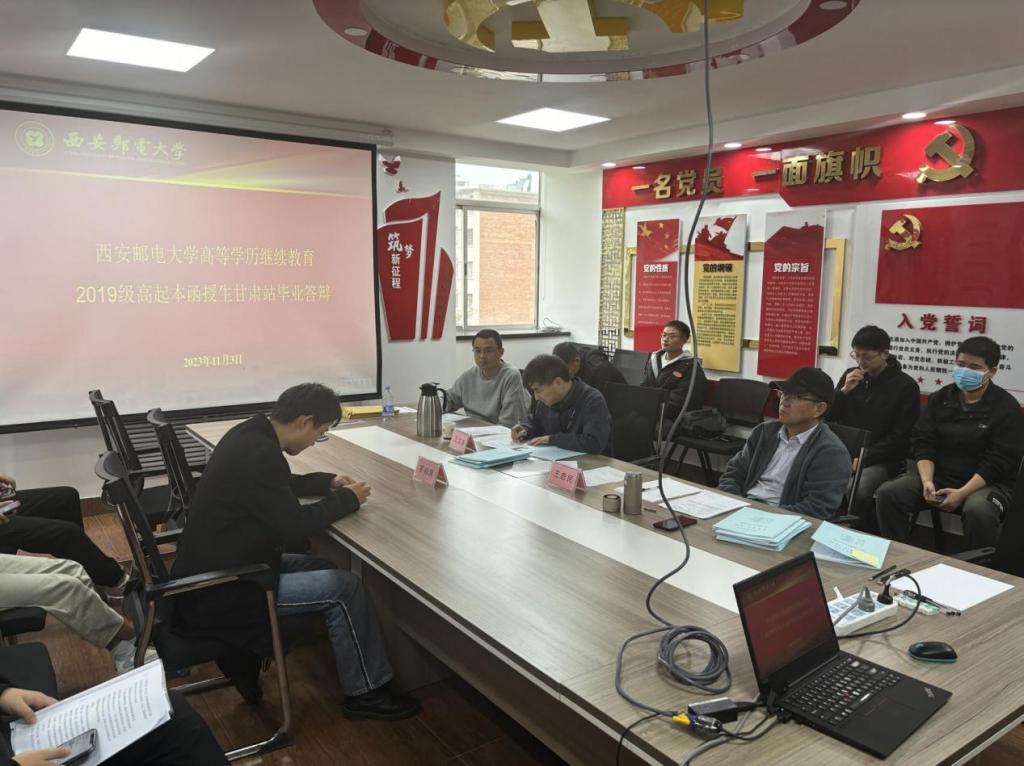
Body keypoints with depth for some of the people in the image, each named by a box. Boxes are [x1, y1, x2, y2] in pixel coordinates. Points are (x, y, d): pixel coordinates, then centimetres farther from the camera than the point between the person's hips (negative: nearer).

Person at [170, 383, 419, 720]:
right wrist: (347, 500, -11)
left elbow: (280, 487, 22)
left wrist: (328, 482, 11)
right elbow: (293, 528, -24)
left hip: (215, 567, 10)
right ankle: (366, 692, 5)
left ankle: (245, 653, 18)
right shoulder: (259, 453, -26)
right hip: (217, 590, -10)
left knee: (321, 566, 14)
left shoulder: (250, 433, 4)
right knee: (344, 587, -12)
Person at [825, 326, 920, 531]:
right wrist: (844, 391, -7)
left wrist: (863, 458, -15)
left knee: (856, 491, -33)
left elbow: (899, 437, -7)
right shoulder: (851, 376, 9)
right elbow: (828, 418, 8)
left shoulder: (906, 386, -4)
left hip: (880, 460, -4)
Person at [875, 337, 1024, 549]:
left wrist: (962, 493, -21)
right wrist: (927, 481, -15)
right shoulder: (939, 399, 9)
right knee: (888, 493, -21)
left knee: (978, 511, -38)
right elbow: (923, 444, 2)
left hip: (986, 482, -4)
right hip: (938, 474, 4)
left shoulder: (1007, 408, -4)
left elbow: (998, 461, -11)